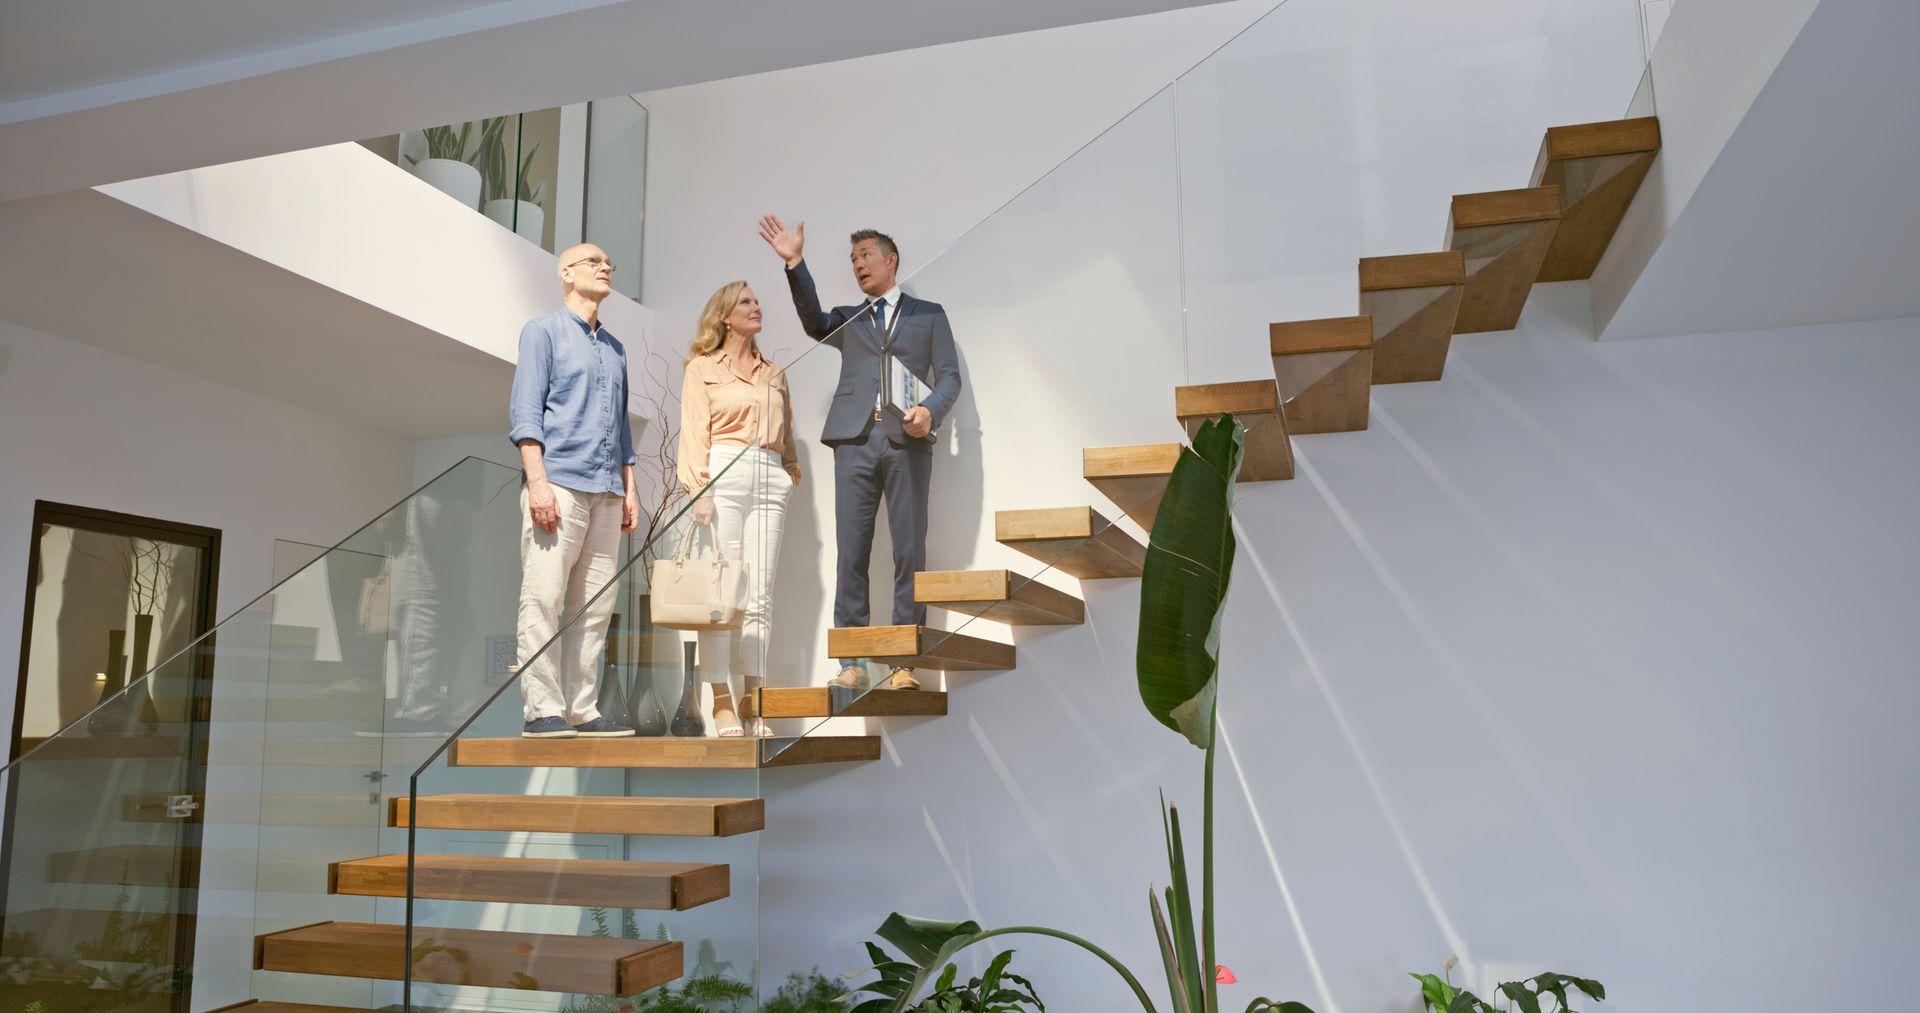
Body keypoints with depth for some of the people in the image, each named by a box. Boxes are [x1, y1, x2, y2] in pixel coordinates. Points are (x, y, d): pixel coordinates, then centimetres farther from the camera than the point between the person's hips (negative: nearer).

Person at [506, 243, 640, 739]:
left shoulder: (615, 348, 22)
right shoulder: (543, 331, 6)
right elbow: (525, 412, -4)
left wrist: (628, 489, 15)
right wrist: (538, 481, -14)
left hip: (607, 492, 6)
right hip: (560, 483, -6)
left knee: (594, 606, 3)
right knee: (543, 600, -8)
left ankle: (583, 709, 6)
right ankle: (542, 710, -6)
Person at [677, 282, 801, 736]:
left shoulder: (774, 373, 24)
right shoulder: (702, 367, 12)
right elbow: (694, 432, 2)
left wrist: (791, 468, 7)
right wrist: (698, 486, -10)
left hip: (769, 478, 4)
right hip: (724, 472, -4)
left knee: (759, 596, -2)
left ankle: (751, 699, 0)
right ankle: (721, 701, -7)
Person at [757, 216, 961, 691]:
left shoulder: (928, 314, 18)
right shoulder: (848, 319, 24)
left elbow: (949, 376, 8)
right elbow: (814, 323, 1)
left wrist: (930, 412, -12)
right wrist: (795, 264, -10)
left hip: (907, 439, -2)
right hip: (856, 438, 2)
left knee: (909, 551, -5)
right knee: (851, 553, -2)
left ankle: (905, 662, -2)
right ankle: (852, 663, 1)